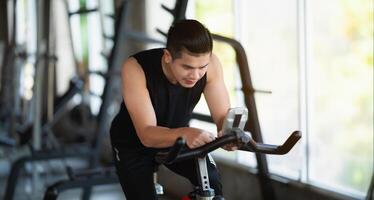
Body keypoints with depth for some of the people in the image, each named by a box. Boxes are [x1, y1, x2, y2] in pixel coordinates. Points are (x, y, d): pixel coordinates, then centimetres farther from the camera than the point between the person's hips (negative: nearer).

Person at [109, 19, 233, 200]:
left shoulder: (209, 63, -26)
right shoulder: (136, 68, -35)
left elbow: (223, 117, -23)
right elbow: (146, 134, -39)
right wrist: (185, 134, -59)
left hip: (177, 137, 2)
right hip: (133, 144, -2)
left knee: (212, 185, -21)